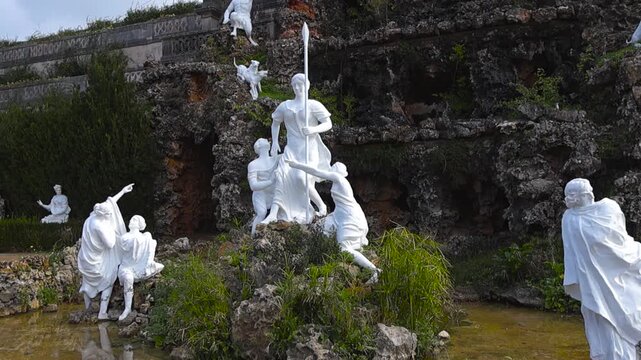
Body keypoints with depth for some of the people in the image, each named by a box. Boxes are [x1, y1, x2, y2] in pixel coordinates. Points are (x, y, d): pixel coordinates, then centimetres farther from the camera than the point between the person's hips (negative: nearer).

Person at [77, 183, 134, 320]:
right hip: (97, 262, -7)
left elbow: (110, 202, 5)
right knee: (108, 283, 13)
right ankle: (102, 313, 11)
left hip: (85, 259, 7)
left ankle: (88, 308, 43)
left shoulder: (93, 216, -7)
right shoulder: (100, 226, -30)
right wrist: (111, 228, -15)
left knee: (88, 283, 26)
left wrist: (122, 191, 10)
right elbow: (110, 244, -23)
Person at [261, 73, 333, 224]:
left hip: (309, 149, -3)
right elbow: (275, 123, 27)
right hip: (292, 149, 4)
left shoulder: (314, 105, 1)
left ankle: (322, 206, 5)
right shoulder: (285, 106, 13)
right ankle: (273, 213, -24)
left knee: (302, 179, -20)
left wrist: (314, 129, -20)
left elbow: (328, 124, -2)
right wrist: (275, 142, 14)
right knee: (282, 175, -20)